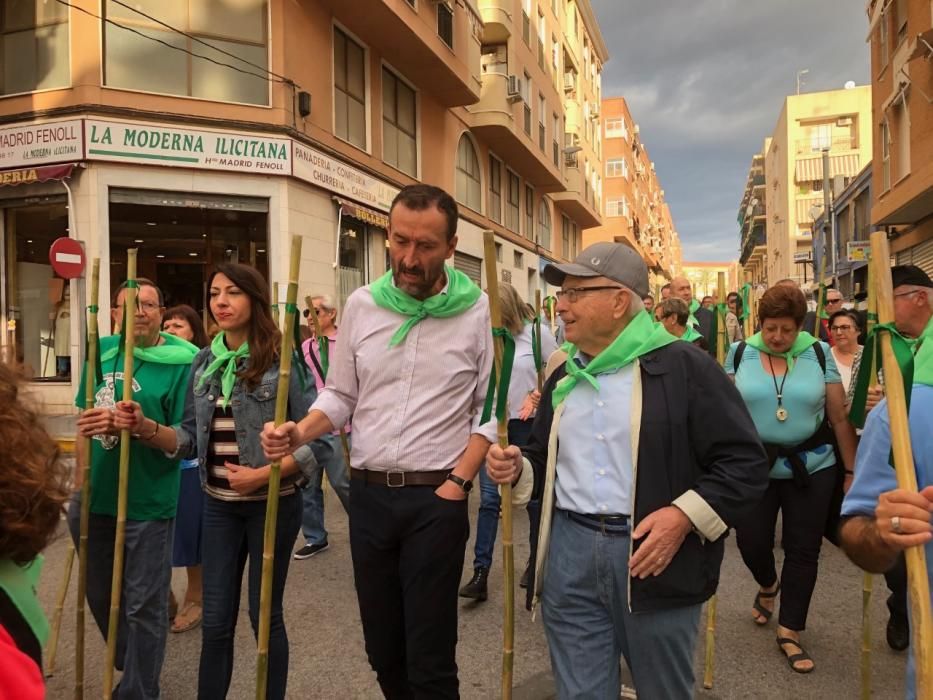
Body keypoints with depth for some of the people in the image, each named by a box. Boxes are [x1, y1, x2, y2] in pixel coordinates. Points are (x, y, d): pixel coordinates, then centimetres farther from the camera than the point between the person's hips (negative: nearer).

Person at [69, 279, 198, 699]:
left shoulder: (182, 363, -13)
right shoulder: (101, 351, 3)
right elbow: (85, 417, 14)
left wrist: (143, 427, -31)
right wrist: (81, 480, 11)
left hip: (148, 506, -6)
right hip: (94, 499, 6)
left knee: (144, 605, 7)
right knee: (101, 597, 21)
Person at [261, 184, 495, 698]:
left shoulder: (477, 311, -6)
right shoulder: (361, 304, 2)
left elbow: (491, 409, -4)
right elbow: (340, 395, 8)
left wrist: (458, 482, -11)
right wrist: (298, 433, -10)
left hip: (436, 498, -3)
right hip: (368, 494, 4)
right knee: (382, 647, 17)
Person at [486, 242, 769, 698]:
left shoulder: (684, 367, -8)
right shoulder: (563, 378, 13)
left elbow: (746, 464, -9)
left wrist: (684, 515, -21)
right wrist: (518, 468, 2)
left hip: (656, 555, -4)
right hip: (569, 555, 5)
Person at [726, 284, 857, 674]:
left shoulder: (819, 354, -3)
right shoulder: (740, 353, -3)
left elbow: (839, 417, 0)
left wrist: (851, 469, 1)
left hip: (812, 467, 0)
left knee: (803, 550, 5)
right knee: (750, 541, 3)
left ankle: (790, 632, 20)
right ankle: (768, 584, 40)